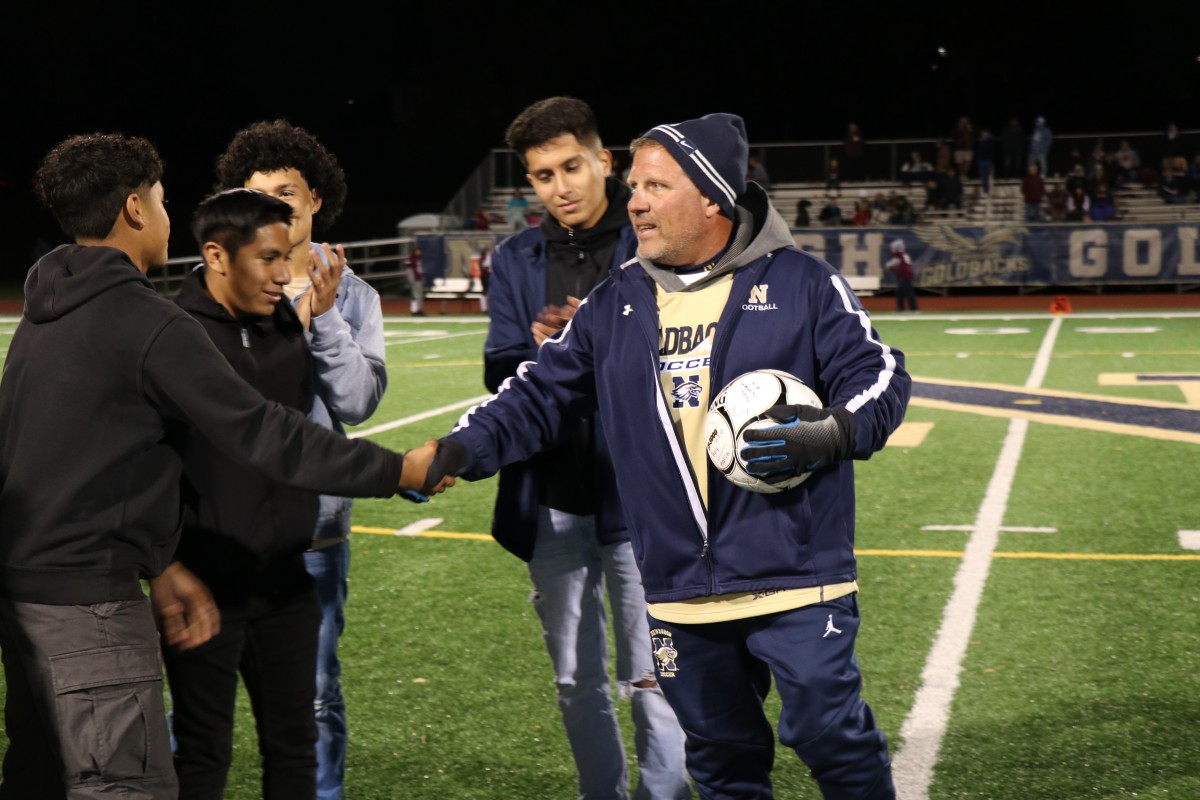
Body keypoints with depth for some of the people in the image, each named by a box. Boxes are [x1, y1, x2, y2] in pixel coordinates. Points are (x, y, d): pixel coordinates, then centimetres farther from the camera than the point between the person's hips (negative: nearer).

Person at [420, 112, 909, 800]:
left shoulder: (800, 283, -3)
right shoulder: (612, 307, 8)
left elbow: (879, 376, -3)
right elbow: (541, 395, 9)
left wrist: (828, 436, -22)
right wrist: (464, 448, -6)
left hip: (796, 580, -4)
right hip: (680, 593, 4)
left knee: (829, 731, -1)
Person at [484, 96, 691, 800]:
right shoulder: (517, 260, 8)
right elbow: (500, 372, 1)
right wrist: (542, 353, -20)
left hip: (642, 498, -4)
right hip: (553, 504, 4)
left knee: (650, 682, -1)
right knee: (577, 685, 14)